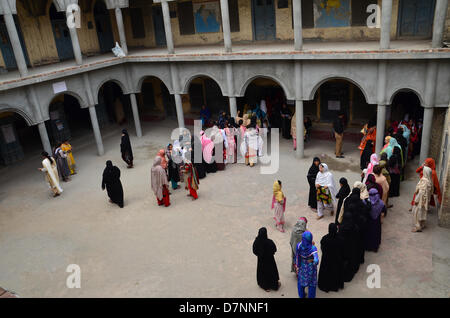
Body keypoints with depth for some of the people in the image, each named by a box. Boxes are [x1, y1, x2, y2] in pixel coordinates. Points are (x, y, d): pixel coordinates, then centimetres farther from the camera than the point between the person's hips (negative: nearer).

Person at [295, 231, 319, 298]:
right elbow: (316, 260, -40)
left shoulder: (299, 246, -24)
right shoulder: (313, 248, -32)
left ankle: (301, 295, 46)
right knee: (311, 282, 22)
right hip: (310, 267, -3)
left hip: (302, 267, 3)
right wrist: (312, 260, -17)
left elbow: (297, 256, -10)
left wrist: (297, 266, 6)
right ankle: (311, 296, 39)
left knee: (301, 280, 27)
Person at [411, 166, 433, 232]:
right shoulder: (430, 180, 1)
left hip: (421, 199, -9)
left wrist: (416, 200, -19)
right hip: (426, 199, 9)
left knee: (417, 212, 0)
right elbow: (431, 191, 9)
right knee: (423, 212, 20)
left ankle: (418, 227, 3)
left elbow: (421, 191, -25)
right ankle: (422, 225, 31)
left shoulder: (424, 180, -26)